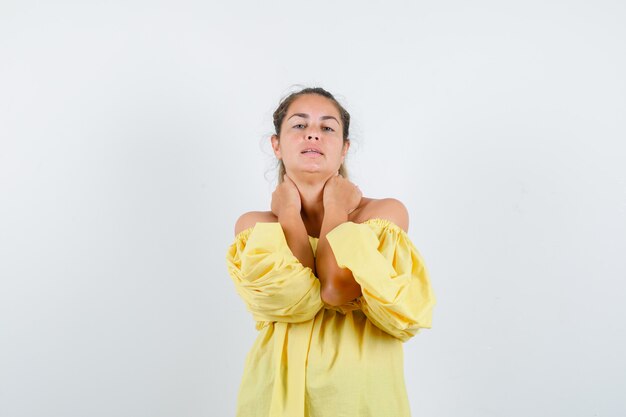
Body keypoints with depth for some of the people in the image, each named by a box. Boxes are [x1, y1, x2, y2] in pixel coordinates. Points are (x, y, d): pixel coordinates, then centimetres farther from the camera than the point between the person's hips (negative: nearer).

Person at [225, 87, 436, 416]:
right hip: (279, 387, 1)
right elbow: (289, 295, -18)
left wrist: (335, 209, -8)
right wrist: (290, 212, -7)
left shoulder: (385, 212, -4)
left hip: (361, 388, -1)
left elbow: (337, 289, -20)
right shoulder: (254, 225, 0)